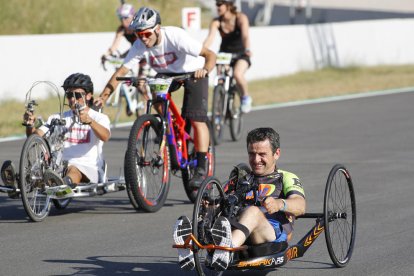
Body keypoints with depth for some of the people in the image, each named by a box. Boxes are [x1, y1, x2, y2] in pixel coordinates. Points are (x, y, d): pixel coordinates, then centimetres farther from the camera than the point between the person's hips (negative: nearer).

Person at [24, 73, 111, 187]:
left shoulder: (99, 117, 7)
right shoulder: (58, 118, 19)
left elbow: (105, 136, -17)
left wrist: (89, 121, -37)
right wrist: (30, 125, -20)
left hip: (88, 169, -4)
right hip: (62, 167, 4)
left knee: (74, 170, -38)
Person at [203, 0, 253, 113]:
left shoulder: (240, 18, -16)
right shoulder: (216, 22, -9)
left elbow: (245, 35, -31)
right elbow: (210, 37, -24)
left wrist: (247, 50, -51)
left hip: (240, 54, -3)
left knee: (237, 74, -31)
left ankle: (246, 97, -4)